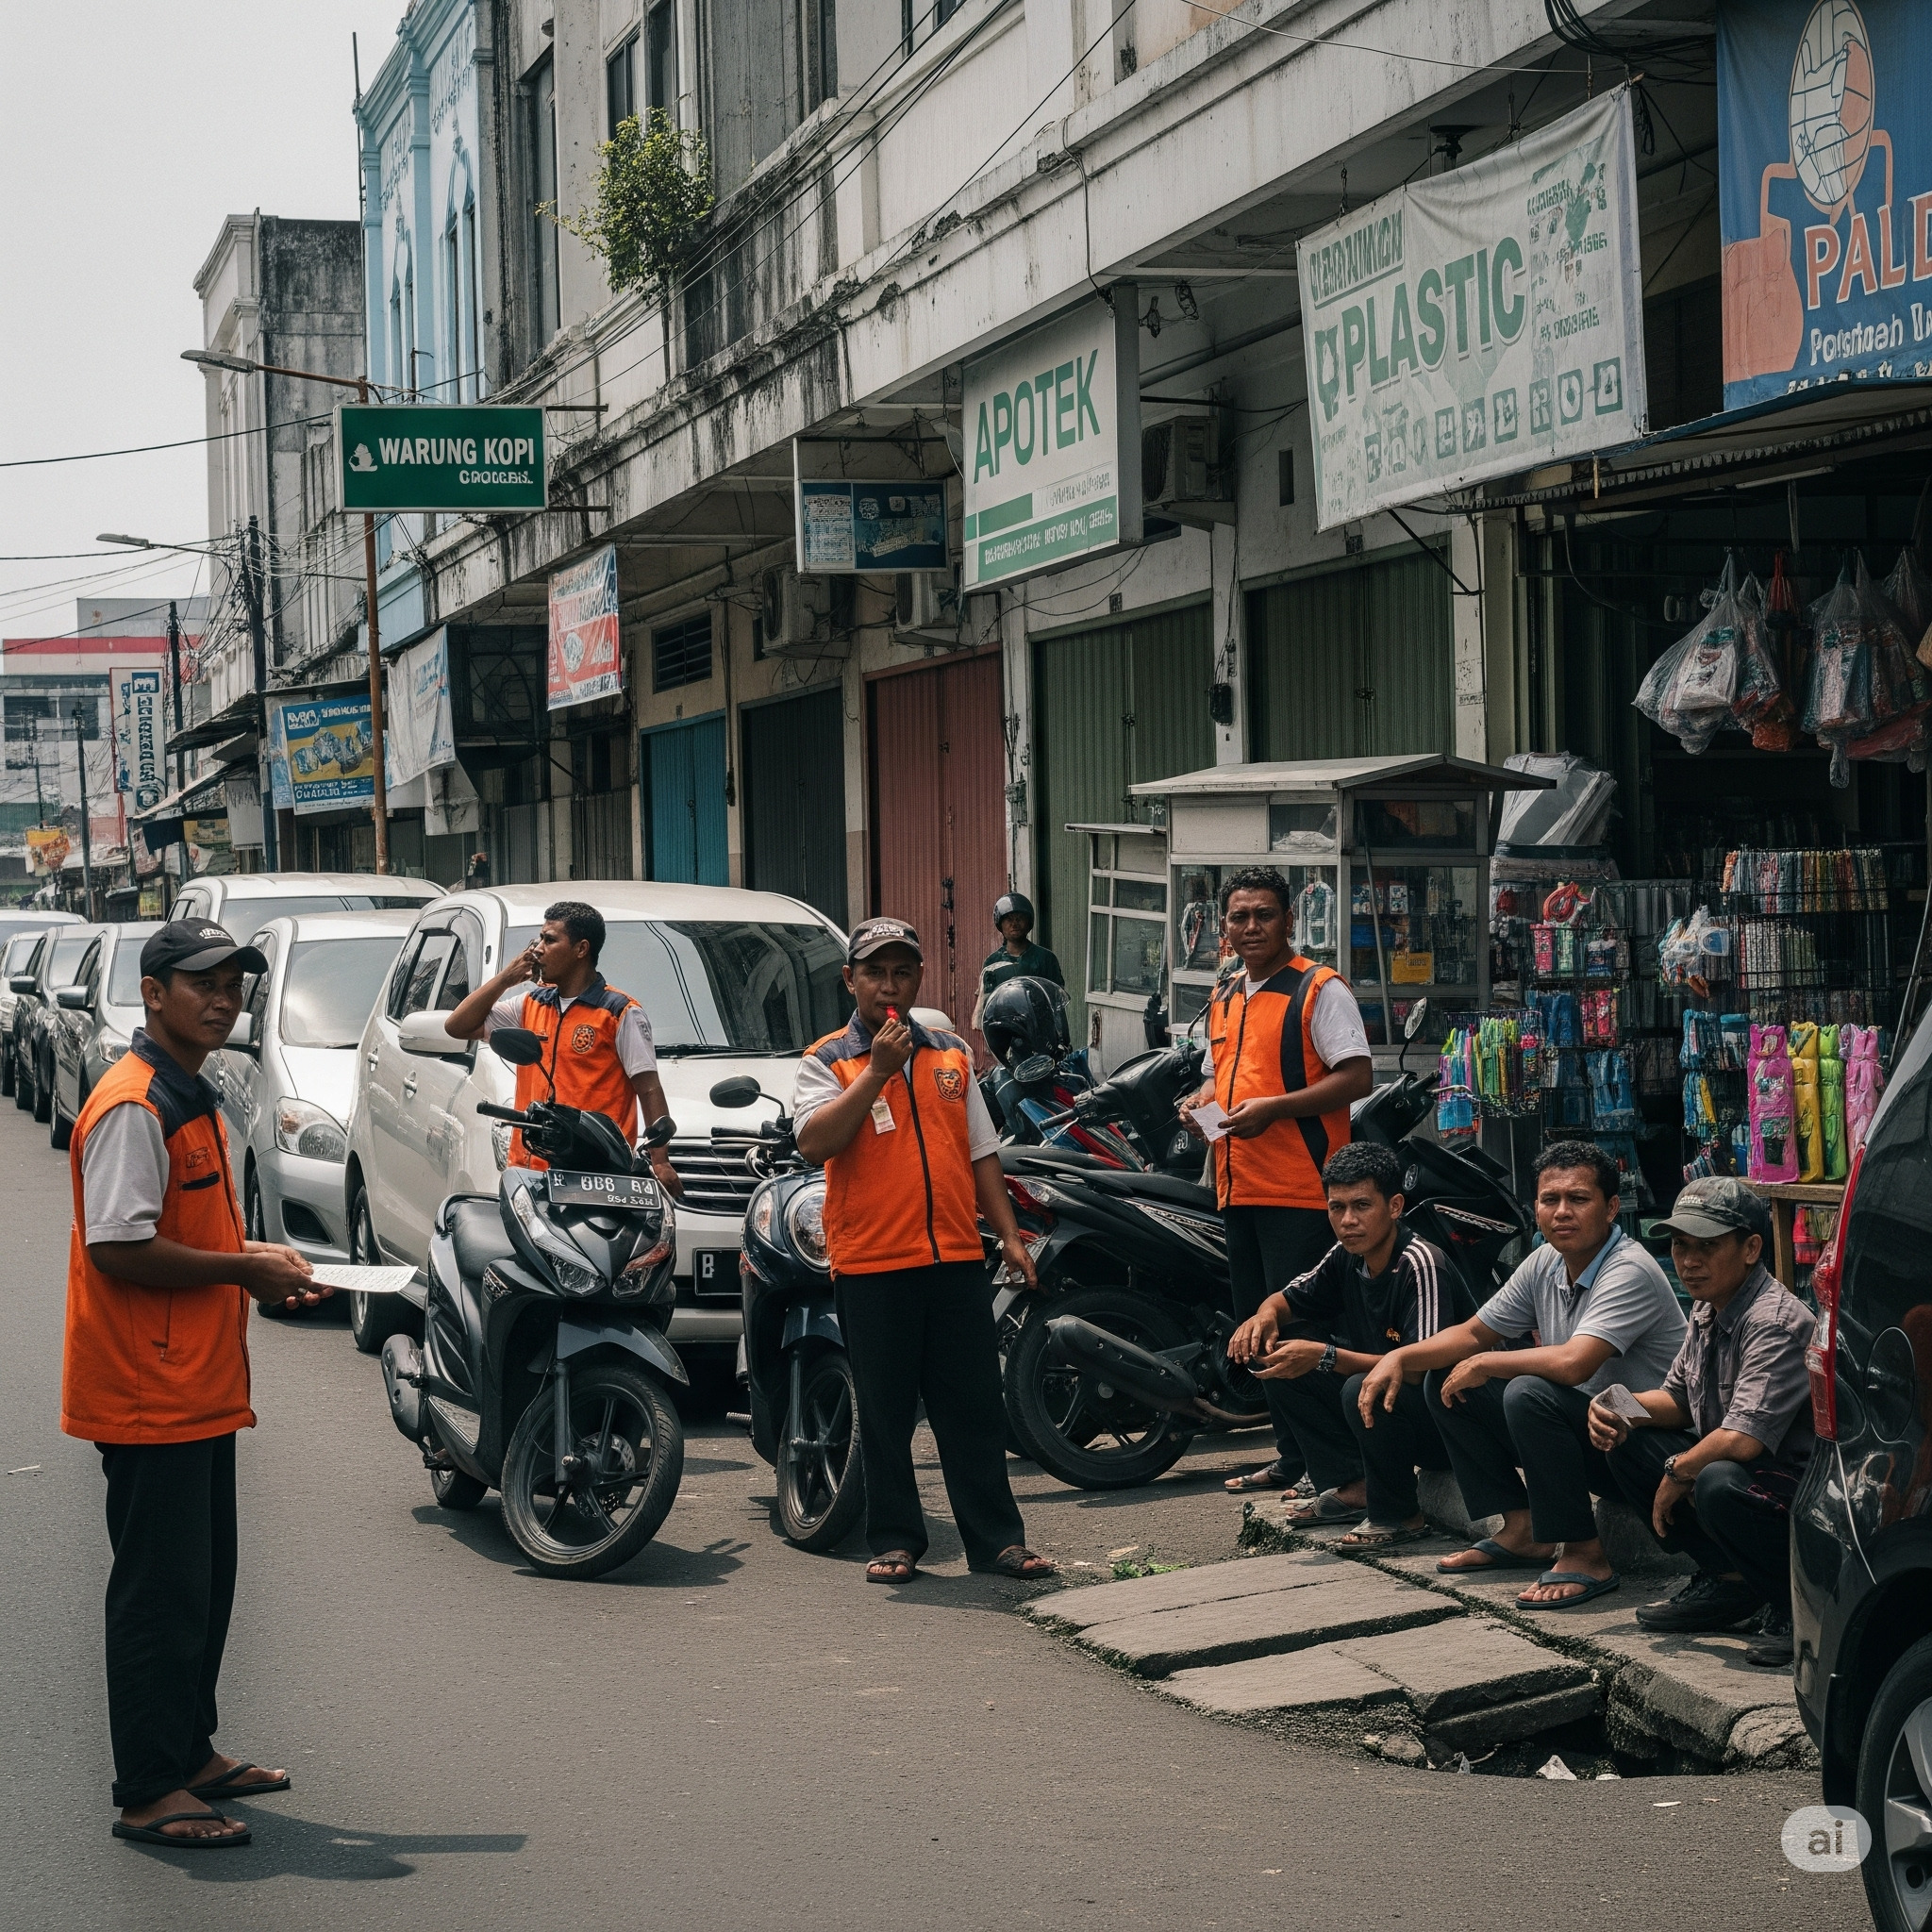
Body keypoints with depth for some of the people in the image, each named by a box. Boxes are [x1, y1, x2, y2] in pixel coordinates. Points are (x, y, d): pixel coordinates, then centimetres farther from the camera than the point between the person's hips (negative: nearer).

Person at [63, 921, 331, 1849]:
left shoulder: (193, 1099, 16)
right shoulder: (131, 1106, -17)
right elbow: (118, 1250, -23)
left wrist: (255, 1255, 8)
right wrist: (246, 1270, -16)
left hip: (200, 1388, 10)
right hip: (148, 1394, -10)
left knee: (206, 1582, 17)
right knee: (162, 1591, -4)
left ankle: (191, 1754, 28)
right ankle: (149, 1792, 3)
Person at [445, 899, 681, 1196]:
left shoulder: (620, 1013, 0)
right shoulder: (530, 1005, 18)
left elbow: (649, 1089, -4)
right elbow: (457, 1026, 19)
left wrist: (660, 1161, -14)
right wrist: (505, 978, 10)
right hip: (528, 1165, 5)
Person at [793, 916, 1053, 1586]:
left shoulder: (951, 1055, 15)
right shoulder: (828, 1061, 2)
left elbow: (981, 1153, 19)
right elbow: (814, 1145, -15)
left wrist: (1009, 1235, 12)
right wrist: (877, 1070, -16)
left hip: (955, 1256, 3)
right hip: (870, 1263, -3)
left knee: (975, 1407, 4)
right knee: (885, 1414, 3)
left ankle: (996, 1538, 9)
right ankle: (894, 1541, 12)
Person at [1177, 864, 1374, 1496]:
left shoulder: (1320, 989, -6)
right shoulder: (1225, 997, 19)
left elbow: (1356, 1077, -14)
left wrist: (1273, 1108, -21)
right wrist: (1200, 1101, 9)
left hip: (1301, 1189, -8)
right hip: (1239, 1185, 9)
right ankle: (1291, 1454, 20)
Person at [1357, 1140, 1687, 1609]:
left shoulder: (1629, 1273, -22)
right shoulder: (1546, 1263, 4)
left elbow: (1573, 1363, -36)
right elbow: (1475, 1332, 15)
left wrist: (1484, 1364, -20)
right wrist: (1399, 1358, -1)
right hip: (1584, 1433, 9)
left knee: (1529, 1394, -34)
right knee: (1446, 1381, 7)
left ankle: (1587, 1557, -23)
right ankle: (1522, 1531, 8)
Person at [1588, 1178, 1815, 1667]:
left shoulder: (1775, 1323, -23)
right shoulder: (1708, 1311, 8)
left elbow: (1741, 1439, -31)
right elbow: (1677, 1400, 21)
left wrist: (1677, 1473, -13)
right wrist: (1623, 1408, -1)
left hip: (1802, 1486, -10)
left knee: (1719, 1484, -37)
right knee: (1627, 1443, 6)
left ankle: (1794, 1603, -12)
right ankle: (1728, 1580, 6)